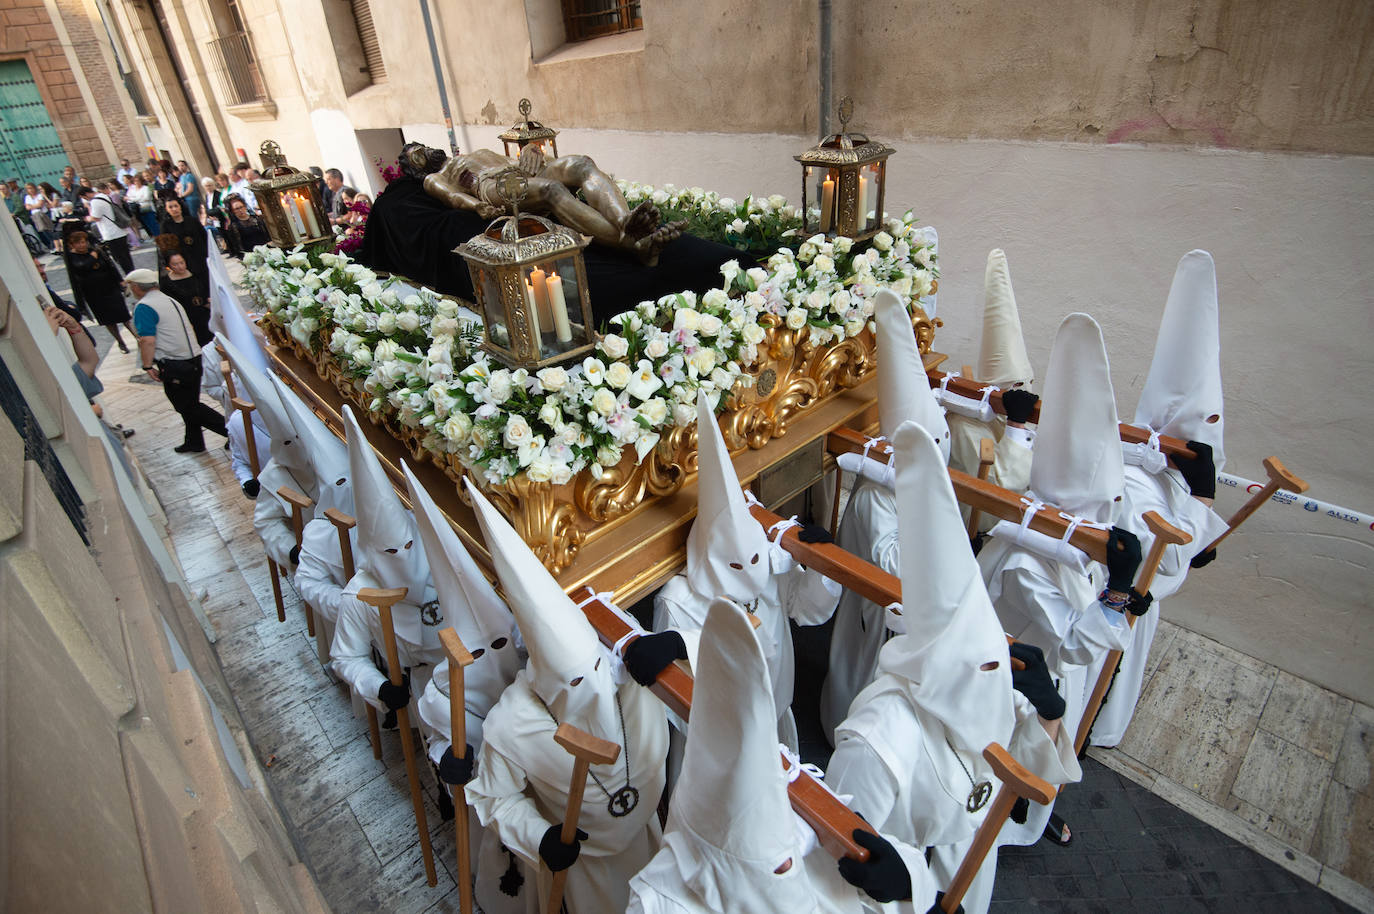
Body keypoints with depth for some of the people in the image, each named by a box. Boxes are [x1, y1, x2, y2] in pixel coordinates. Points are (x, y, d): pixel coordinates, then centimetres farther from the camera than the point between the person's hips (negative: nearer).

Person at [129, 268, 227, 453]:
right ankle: (194, 443, 27)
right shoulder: (171, 301, 15)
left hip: (174, 366, -9)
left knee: (188, 408, -2)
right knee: (190, 404, 17)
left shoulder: (143, 307, -12)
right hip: (194, 359, 9)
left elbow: (147, 341, -20)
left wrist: (148, 366, -12)